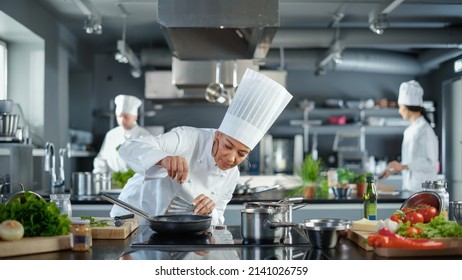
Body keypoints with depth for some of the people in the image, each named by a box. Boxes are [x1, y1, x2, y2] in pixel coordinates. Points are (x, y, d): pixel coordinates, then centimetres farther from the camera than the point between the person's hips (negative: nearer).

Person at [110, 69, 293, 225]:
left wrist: (209, 212, -18)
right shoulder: (187, 139, -19)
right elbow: (129, 148, -27)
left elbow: (216, 222, 5)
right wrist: (164, 159, -46)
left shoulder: (232, 177, -2)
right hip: (134, 219, -5)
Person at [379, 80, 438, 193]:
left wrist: (403, 166, -20)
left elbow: (431, 164, -16)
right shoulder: (410, 130, 11)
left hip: (422, 188, -8)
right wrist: (394, 170, 12)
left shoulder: (425, 130, -14)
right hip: (409, 186, 8)